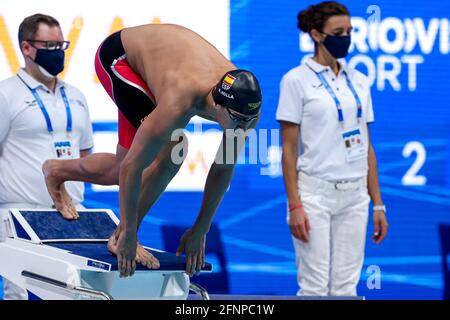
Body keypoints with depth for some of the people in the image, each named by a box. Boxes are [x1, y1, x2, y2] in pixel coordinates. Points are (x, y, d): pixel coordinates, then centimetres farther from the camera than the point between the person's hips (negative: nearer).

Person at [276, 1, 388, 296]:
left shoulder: (359, 81, 11)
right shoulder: (297, 80, -5)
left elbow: (367, 147, 12)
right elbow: (289, 148, -7)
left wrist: (378, 204, 8)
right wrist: (294, 205, -14)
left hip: (354, 196, 5)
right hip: (315, 194, -5)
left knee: (346, 289, 6)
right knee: (315, 289, -3)